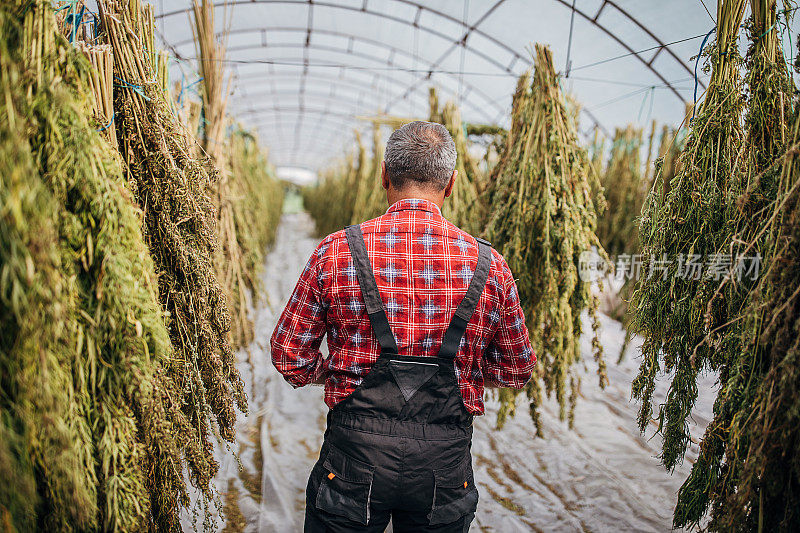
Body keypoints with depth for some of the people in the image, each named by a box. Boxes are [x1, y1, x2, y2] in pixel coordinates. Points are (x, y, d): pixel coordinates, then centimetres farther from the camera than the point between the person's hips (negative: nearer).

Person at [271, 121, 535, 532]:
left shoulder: (336, 253, -8)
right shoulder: (489, 266, -5)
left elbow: (290, 358, 0)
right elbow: (516, 371, 8)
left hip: (355, 452, -1)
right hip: (446, 460, 2)